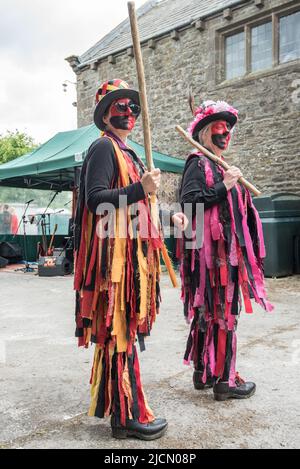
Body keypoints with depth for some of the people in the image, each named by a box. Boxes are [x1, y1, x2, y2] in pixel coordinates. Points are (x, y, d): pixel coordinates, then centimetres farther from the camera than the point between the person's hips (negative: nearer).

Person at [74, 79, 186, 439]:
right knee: (120, 332, -4)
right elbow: (95, 200, -17)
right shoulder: (103, 148, -6)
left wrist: (168, 218, 17)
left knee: (121, 330, 15)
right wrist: (141, 188, -24)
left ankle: (113, 402, 29)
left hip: (131, 255, 10)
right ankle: (127, 414, 7)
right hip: (114, 255, -9)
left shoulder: (128, 153, 22)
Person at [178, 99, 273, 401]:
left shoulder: (217, 167, 20)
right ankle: (224, 379, 6)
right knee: (221, 313, -5)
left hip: (224, 252, 9)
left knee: (208, 312, 13)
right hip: (211, 252, -9)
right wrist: (224, 186, -17)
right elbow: (188, 203, -19)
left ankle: (203, 372, 24)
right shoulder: (198, 164, -6)